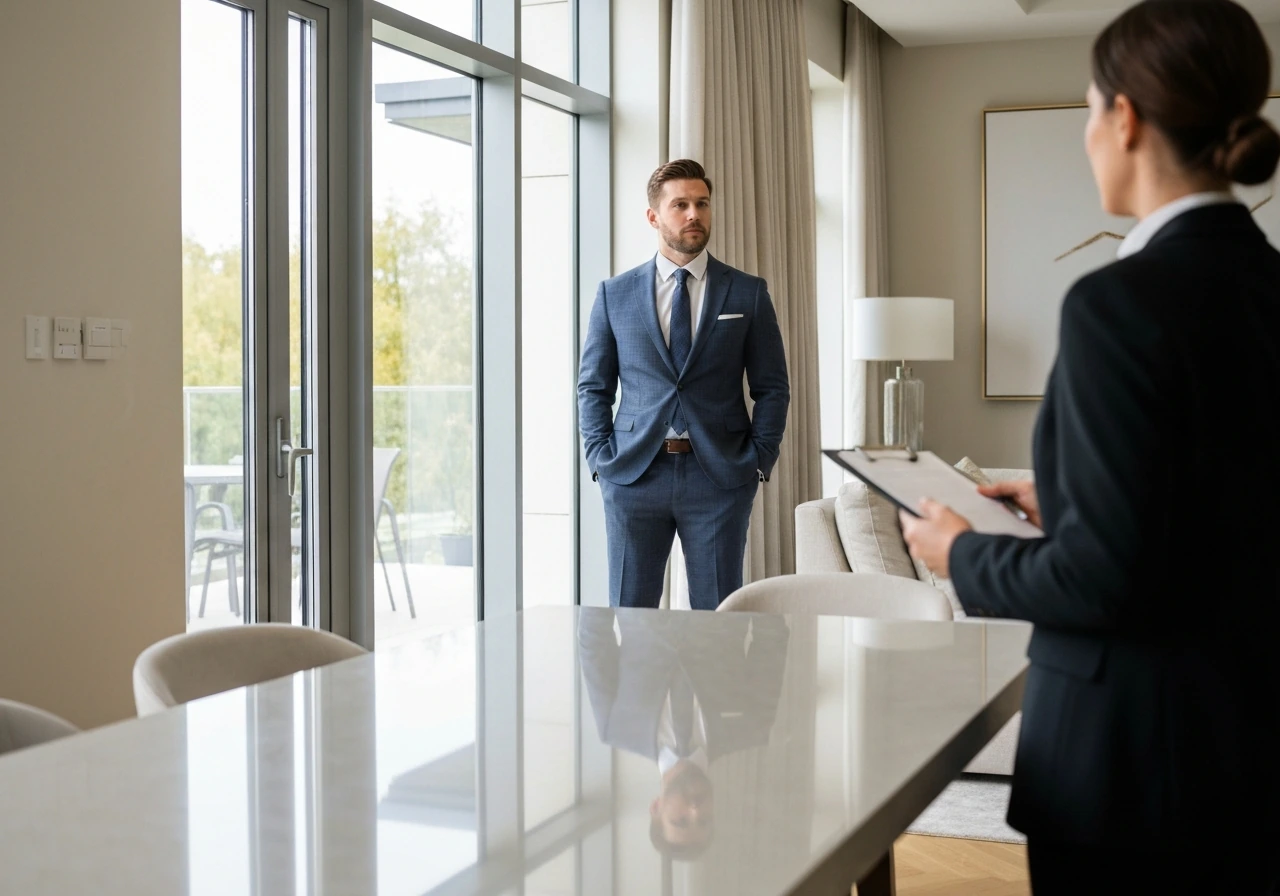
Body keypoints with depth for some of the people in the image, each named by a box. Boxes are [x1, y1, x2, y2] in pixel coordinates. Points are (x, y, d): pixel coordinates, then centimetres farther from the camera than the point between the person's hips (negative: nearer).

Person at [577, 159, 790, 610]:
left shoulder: (748, 293, 5)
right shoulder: (615, 294, 7)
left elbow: (772, 388, 7)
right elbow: (593, 387, 10)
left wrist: (759, 462, -3)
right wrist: (601, 459, 0)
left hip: (719, 475, 0)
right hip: (634, 473, 1)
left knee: (718, 617, 5)